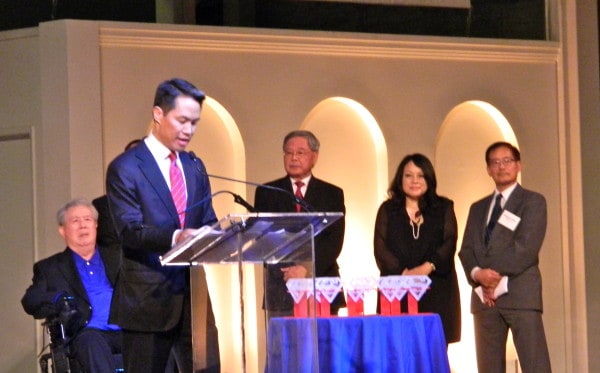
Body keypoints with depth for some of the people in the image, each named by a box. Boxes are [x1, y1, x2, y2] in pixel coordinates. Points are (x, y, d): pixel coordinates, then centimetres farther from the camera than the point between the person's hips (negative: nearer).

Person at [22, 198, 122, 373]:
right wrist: (57, 299, -15)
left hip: (128, 329, 2)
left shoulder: (117, 258, 26)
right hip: (87, 333, -2)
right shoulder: (49, 268, 21)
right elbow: (30, 301, 6)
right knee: (91, 339, -39)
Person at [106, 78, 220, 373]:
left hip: (194, 294, 6)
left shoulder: (195, 167, 16)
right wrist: (174, 237, -33)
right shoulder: (125, 168, -6)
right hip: (148, 300, -6)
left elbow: (207, 223, 16)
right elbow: (129, 230, -16)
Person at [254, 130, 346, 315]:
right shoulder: (267, 193, 13)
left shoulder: (332, 194, 12)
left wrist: (307, 269, -12)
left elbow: (335, 240, 2)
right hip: (280, 287, 0)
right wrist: (287, 271, -9)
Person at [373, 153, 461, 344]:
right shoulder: (388, 210, 14)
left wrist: (427, 267, -16)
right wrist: (404, 273, -13)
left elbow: (449, 243, 1)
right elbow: (381, 249, 3)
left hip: (436, 292, 0)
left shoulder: (443, 208, 14)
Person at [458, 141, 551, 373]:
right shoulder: (478, 208, 22)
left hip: (520, 293, -5)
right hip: (484, 296, 5)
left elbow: (526, 247, -8)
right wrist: (478, 275, -9)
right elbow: (466, 250, 12)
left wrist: (498, 280, -11)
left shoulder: (533, 202, 5)